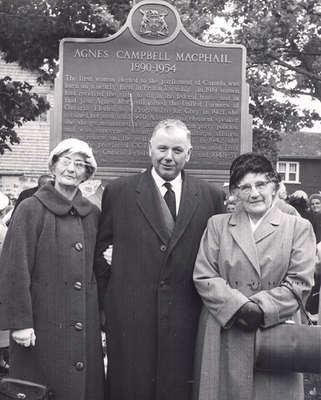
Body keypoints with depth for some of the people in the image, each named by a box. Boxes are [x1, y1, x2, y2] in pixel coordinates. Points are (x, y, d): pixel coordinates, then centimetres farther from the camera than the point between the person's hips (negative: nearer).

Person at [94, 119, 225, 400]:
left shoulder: (211, 197, 4)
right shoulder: (118, 192, 2)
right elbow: (98, 247, 9)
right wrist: (109, 287, 3)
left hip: (185, 316, 1)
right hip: (129, 313, 0)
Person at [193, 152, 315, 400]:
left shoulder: (298, 227, 5)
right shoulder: (217, 225, 9)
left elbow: (300, 282, -3)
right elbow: (203, 276, 1)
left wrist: (261, 309, -15)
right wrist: (239, 306, -13)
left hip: (276, 334, -1)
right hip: (223, 337, 1)